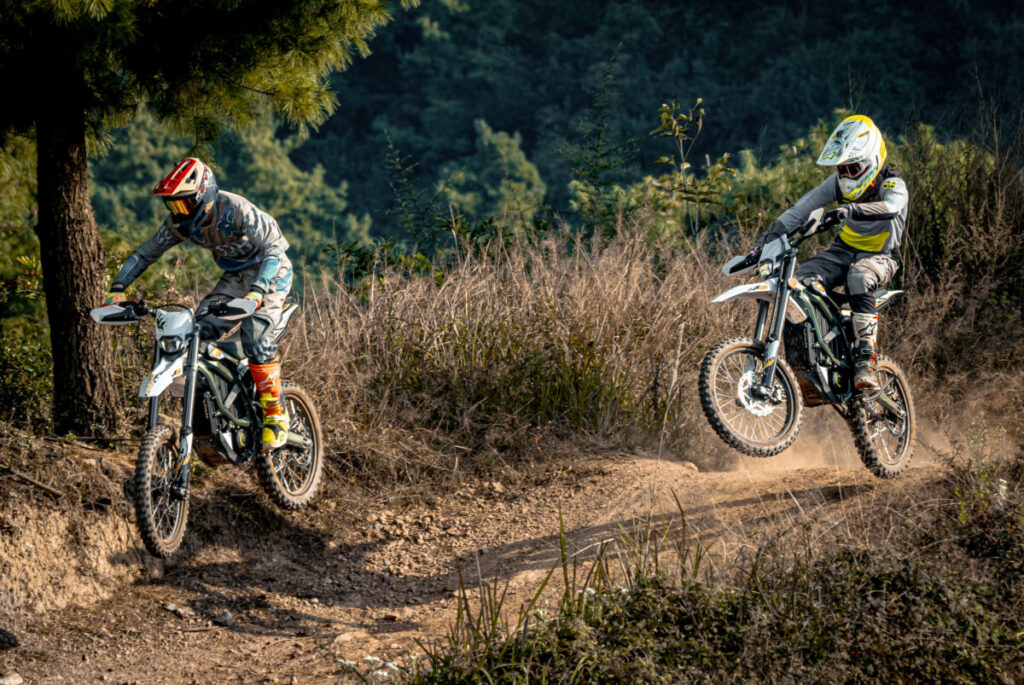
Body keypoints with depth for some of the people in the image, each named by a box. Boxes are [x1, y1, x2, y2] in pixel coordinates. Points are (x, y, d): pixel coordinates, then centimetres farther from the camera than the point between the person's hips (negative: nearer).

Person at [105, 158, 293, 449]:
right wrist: (117, 289, -14)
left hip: (270, 273, -7)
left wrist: (257, 292, -50)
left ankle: (276, 415, -17)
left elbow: (274, 247, -35)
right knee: (200, 331, -14)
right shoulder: (180, 223, -9)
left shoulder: (236, 209, -29)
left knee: (254, 336, -28)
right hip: (235, 277, 7)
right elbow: (145, 253, 0)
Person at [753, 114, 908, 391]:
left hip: (880, 256, -5)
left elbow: (891, 208, -40)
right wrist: (766, 239, -14)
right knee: (800, 283, -23)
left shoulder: (892, 185, -16)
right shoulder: (838, 183, 2)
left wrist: (850, 209, -58)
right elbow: (802, 209, -3)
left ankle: (865, 361, -45)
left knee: (859, 277, -41)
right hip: (843, 250, 5)